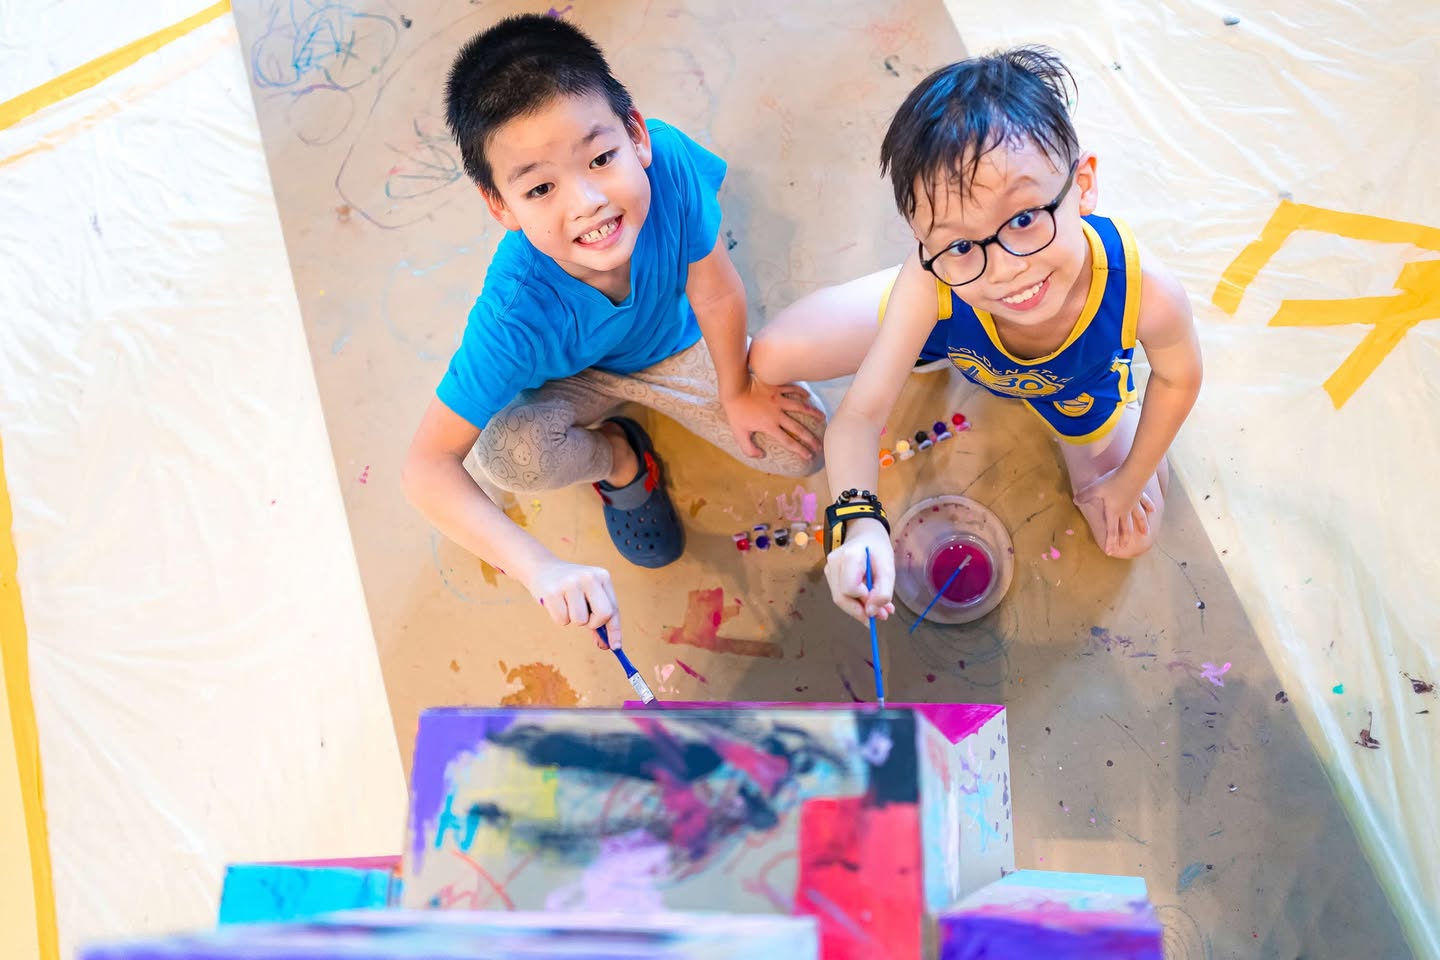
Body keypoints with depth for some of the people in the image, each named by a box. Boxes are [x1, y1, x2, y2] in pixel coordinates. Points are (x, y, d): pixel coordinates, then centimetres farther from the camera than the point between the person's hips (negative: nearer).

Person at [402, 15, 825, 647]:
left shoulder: (669, 162, -39)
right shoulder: (518, 311, -43)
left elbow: (714, 293, -21)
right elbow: (427, 468, -39)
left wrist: (736, 393, -6)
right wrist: (542, 569, -50)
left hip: (676, 340, 3)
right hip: (569, 379, -2)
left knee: (806, 449, -5)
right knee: (506, 454, -33)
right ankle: (617, 457, 6)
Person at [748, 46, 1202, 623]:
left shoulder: (1145, 292, -45)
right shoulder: (930, 285, -46)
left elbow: (1178, 378, -20)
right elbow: (861, 414, -39)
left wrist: (1129, 480, -6)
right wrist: (860, 521, -59)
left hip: (1075, 383, 1)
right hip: (935, 322, 0)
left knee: (1129, 538, 9)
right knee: (770, 358, -11)